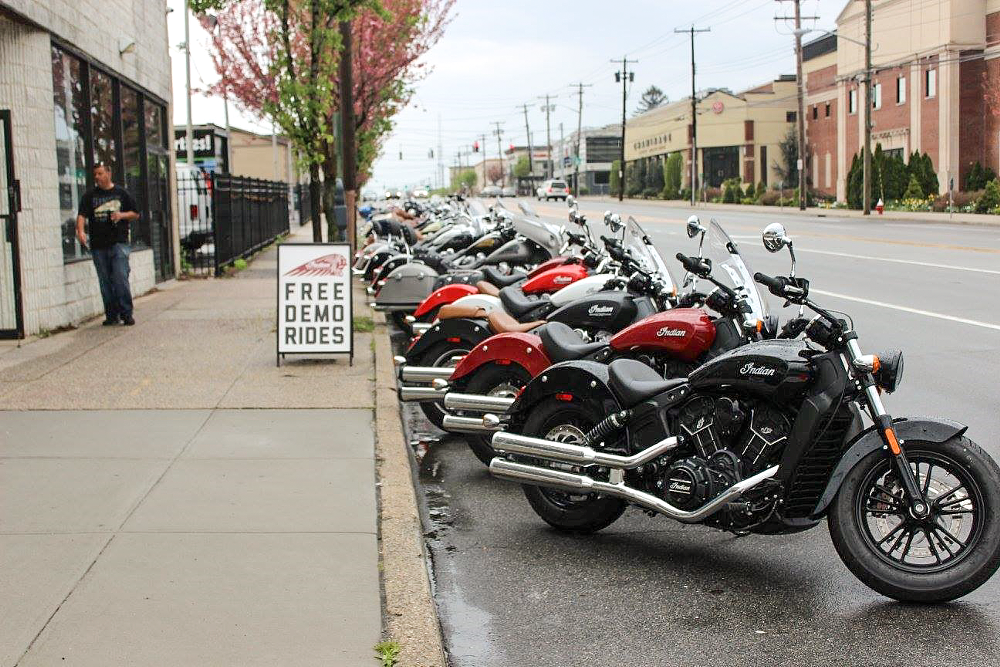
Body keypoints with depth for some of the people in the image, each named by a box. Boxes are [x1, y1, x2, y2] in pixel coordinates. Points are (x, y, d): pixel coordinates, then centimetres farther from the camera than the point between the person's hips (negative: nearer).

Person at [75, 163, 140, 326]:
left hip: (119, 243, -2)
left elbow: (136, 214, 12)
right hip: (98, 245, 2)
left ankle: (126, 313, -5)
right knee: (105, 281, 6)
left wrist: (122, 215, -8)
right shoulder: (90, 195, 9)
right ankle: (111, 315, 14)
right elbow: (82, 214, -3)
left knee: (121, 278, -11)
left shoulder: (121, 193, 8)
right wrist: (80, 231, -22)